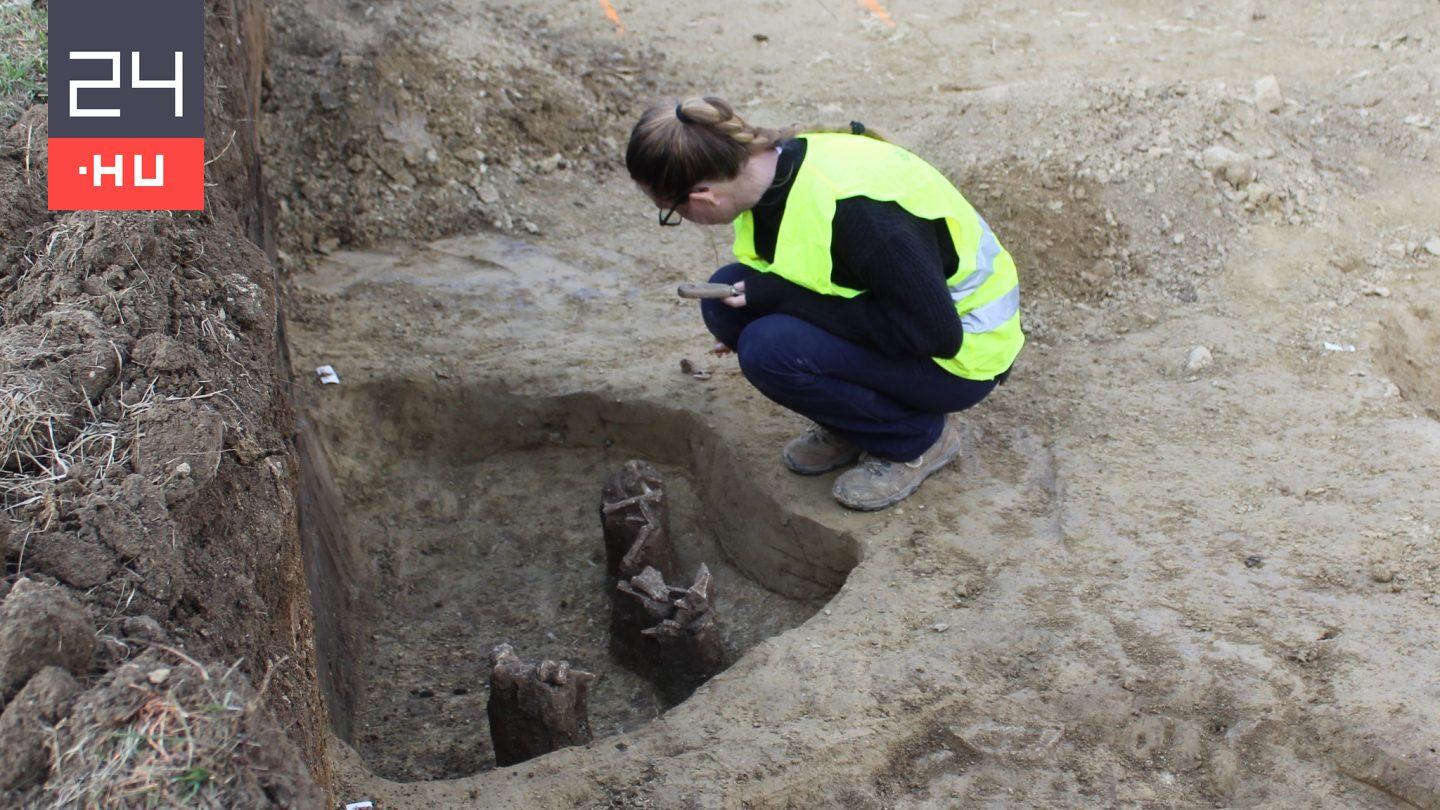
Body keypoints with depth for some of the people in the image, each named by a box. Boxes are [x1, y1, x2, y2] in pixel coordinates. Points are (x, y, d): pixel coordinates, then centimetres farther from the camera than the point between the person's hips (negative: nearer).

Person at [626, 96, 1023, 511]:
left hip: (962, 348, -8)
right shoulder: (772, 166, -9)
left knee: (771, 349, -28)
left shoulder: (854, 207, -35)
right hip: (903, 309, 8)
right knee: (725, 299, -11)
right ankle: (849, 427, 6)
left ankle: (917, 437, -4)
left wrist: (785, 294, -28)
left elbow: (933, 331, -30)